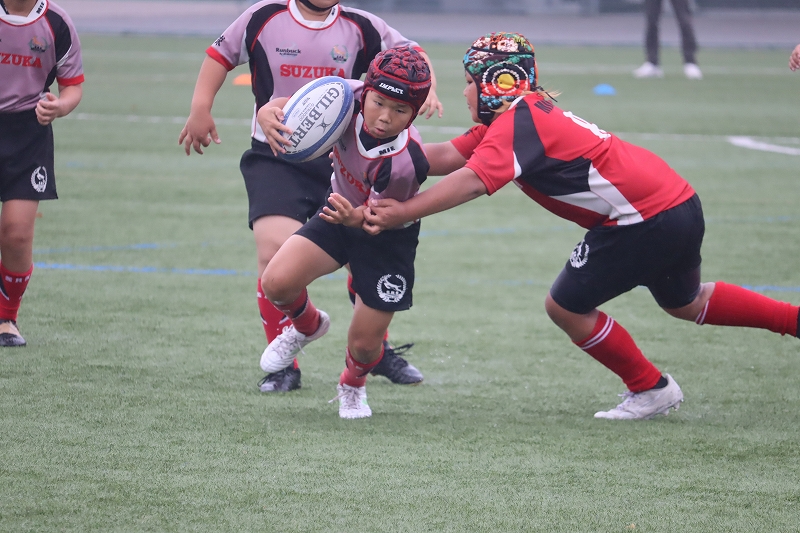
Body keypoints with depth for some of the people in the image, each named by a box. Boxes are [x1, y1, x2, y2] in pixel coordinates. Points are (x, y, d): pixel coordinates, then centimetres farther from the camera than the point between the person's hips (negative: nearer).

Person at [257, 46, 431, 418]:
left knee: (364, 344, 0)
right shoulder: (349, 98, -28)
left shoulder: (406, 163, -39)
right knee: (277, 283, -20)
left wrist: (353, 217, -51)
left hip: (386, 233, -3)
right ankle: (307, 325, 18)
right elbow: (287, 107, -19)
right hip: (342, 209, 4)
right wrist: (268, 114, -44)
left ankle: (353, 385, 40)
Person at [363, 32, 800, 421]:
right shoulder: (515, 118, 15)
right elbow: (448, 155, 9)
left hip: (644, 219, -10)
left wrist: (402, 213, -29)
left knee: (566, 307, 2)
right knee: (686, 303, 30)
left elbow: (474, 181, -28)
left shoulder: (515, 122, -14)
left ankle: (650, 390, 14)